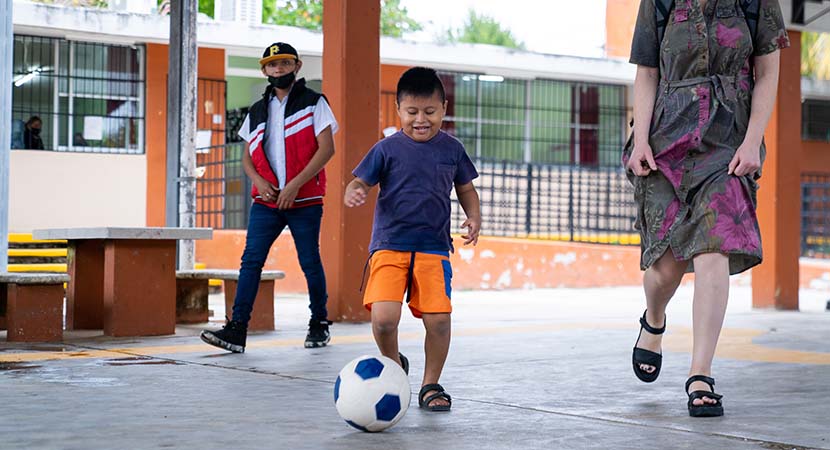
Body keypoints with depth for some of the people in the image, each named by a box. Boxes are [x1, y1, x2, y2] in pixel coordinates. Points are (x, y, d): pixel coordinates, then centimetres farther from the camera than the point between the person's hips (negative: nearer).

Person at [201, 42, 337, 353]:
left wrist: (295, 184, -16)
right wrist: (258, 181, -5)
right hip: (266, 200, 4)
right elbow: (248, 156, 17)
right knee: (251, 260, -8)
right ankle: (237, 329, -12)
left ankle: (319, 323, 22)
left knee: (310, 262, 4)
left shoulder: (313, 102, 1)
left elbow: (326, 148, -8)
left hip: (304, 201, -3)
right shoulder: (257, 111, 16)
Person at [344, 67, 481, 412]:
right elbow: (361, 182, -1)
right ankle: (393, 365, 17)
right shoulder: (387, 149, 0)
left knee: (438, 319, -7)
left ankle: (430, 384, 16)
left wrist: (474, 217, 1)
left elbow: (465, 188, 19)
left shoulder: (452, 149, 7)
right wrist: (353, 194, -24)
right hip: (389, 245, -2)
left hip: (434, 248, 2)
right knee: (383, 318, -16)